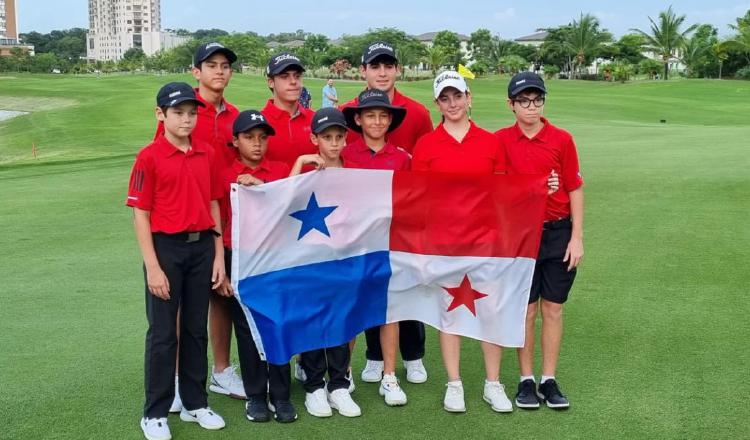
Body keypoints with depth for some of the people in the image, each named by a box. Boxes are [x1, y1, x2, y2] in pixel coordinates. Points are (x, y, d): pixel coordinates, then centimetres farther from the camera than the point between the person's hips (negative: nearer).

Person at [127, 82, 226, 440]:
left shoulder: (206, 154, 6)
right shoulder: (149, 157, -7)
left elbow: (212, 205, 11)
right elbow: (140, 214, -8)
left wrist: (219, 255, 7)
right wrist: (152, 267, -12)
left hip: (202, 248, 4)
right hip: (166, 248, -4)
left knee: (196, 329, 13)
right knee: (163, 333, 3)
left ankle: (195, 404, 26)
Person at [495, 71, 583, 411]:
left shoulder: (562, 140, -2)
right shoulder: (500, 141, -1)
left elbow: (575, 190, 1)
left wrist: (577, 238, -3)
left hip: (558, 233, 1)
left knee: (553, 308, 6)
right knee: (526, 309, 5)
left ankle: (549, 380, 17)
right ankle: (526, 380, 16)